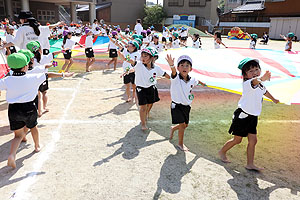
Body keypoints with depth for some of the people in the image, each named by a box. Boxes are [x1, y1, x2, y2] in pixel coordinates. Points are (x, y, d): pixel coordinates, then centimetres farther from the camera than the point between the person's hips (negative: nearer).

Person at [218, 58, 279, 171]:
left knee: (253, 140, 5)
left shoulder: (260, 84, 7)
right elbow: (254, 82, -47)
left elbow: (264, 91, 30)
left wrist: (273, 99, 48)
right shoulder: (247, 83, -21)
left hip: (253, 117, 7)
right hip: (242, 116, -7)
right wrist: (262, 78, -70)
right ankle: (222, 152, 29)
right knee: (237, 140, 6)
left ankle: (250, 164, 15)